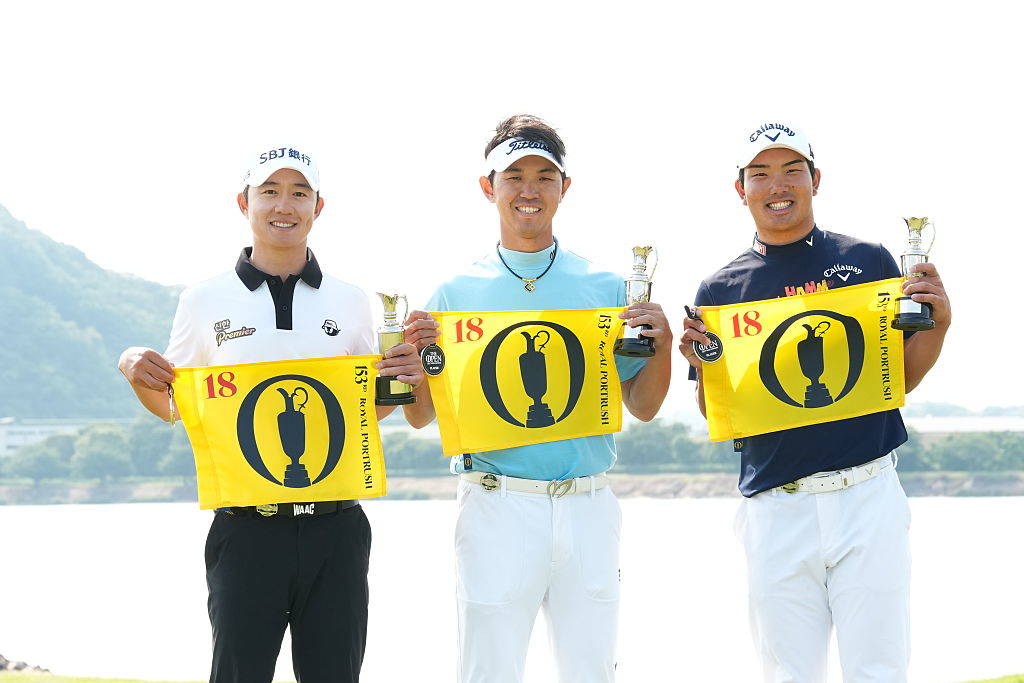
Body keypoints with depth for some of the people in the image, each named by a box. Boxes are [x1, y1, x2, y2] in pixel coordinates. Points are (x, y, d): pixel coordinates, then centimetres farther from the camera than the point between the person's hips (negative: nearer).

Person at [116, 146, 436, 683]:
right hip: (245, 531, -2)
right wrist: (135, 370, -7)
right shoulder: (205, 300, 5)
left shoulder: (349, 301, 10)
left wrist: (404, 378, -3)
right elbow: (173, 406, 13)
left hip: (335, 528, 2)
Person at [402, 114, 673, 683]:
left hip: (588, 507, 2)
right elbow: (421, 417, 7)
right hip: (497, 507, -1)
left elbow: (642, 406, 12)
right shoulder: (456, 294, 6)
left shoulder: (605, 288, 9)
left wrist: (662, 344, -6)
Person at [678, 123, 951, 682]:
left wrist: (937, 325, -6)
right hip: (775, 506, 1)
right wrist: (702, 365, -9)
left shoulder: (869, 262, 7)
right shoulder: (721, 290, 8)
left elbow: (901, 378, 12)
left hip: (868, 495, -1)